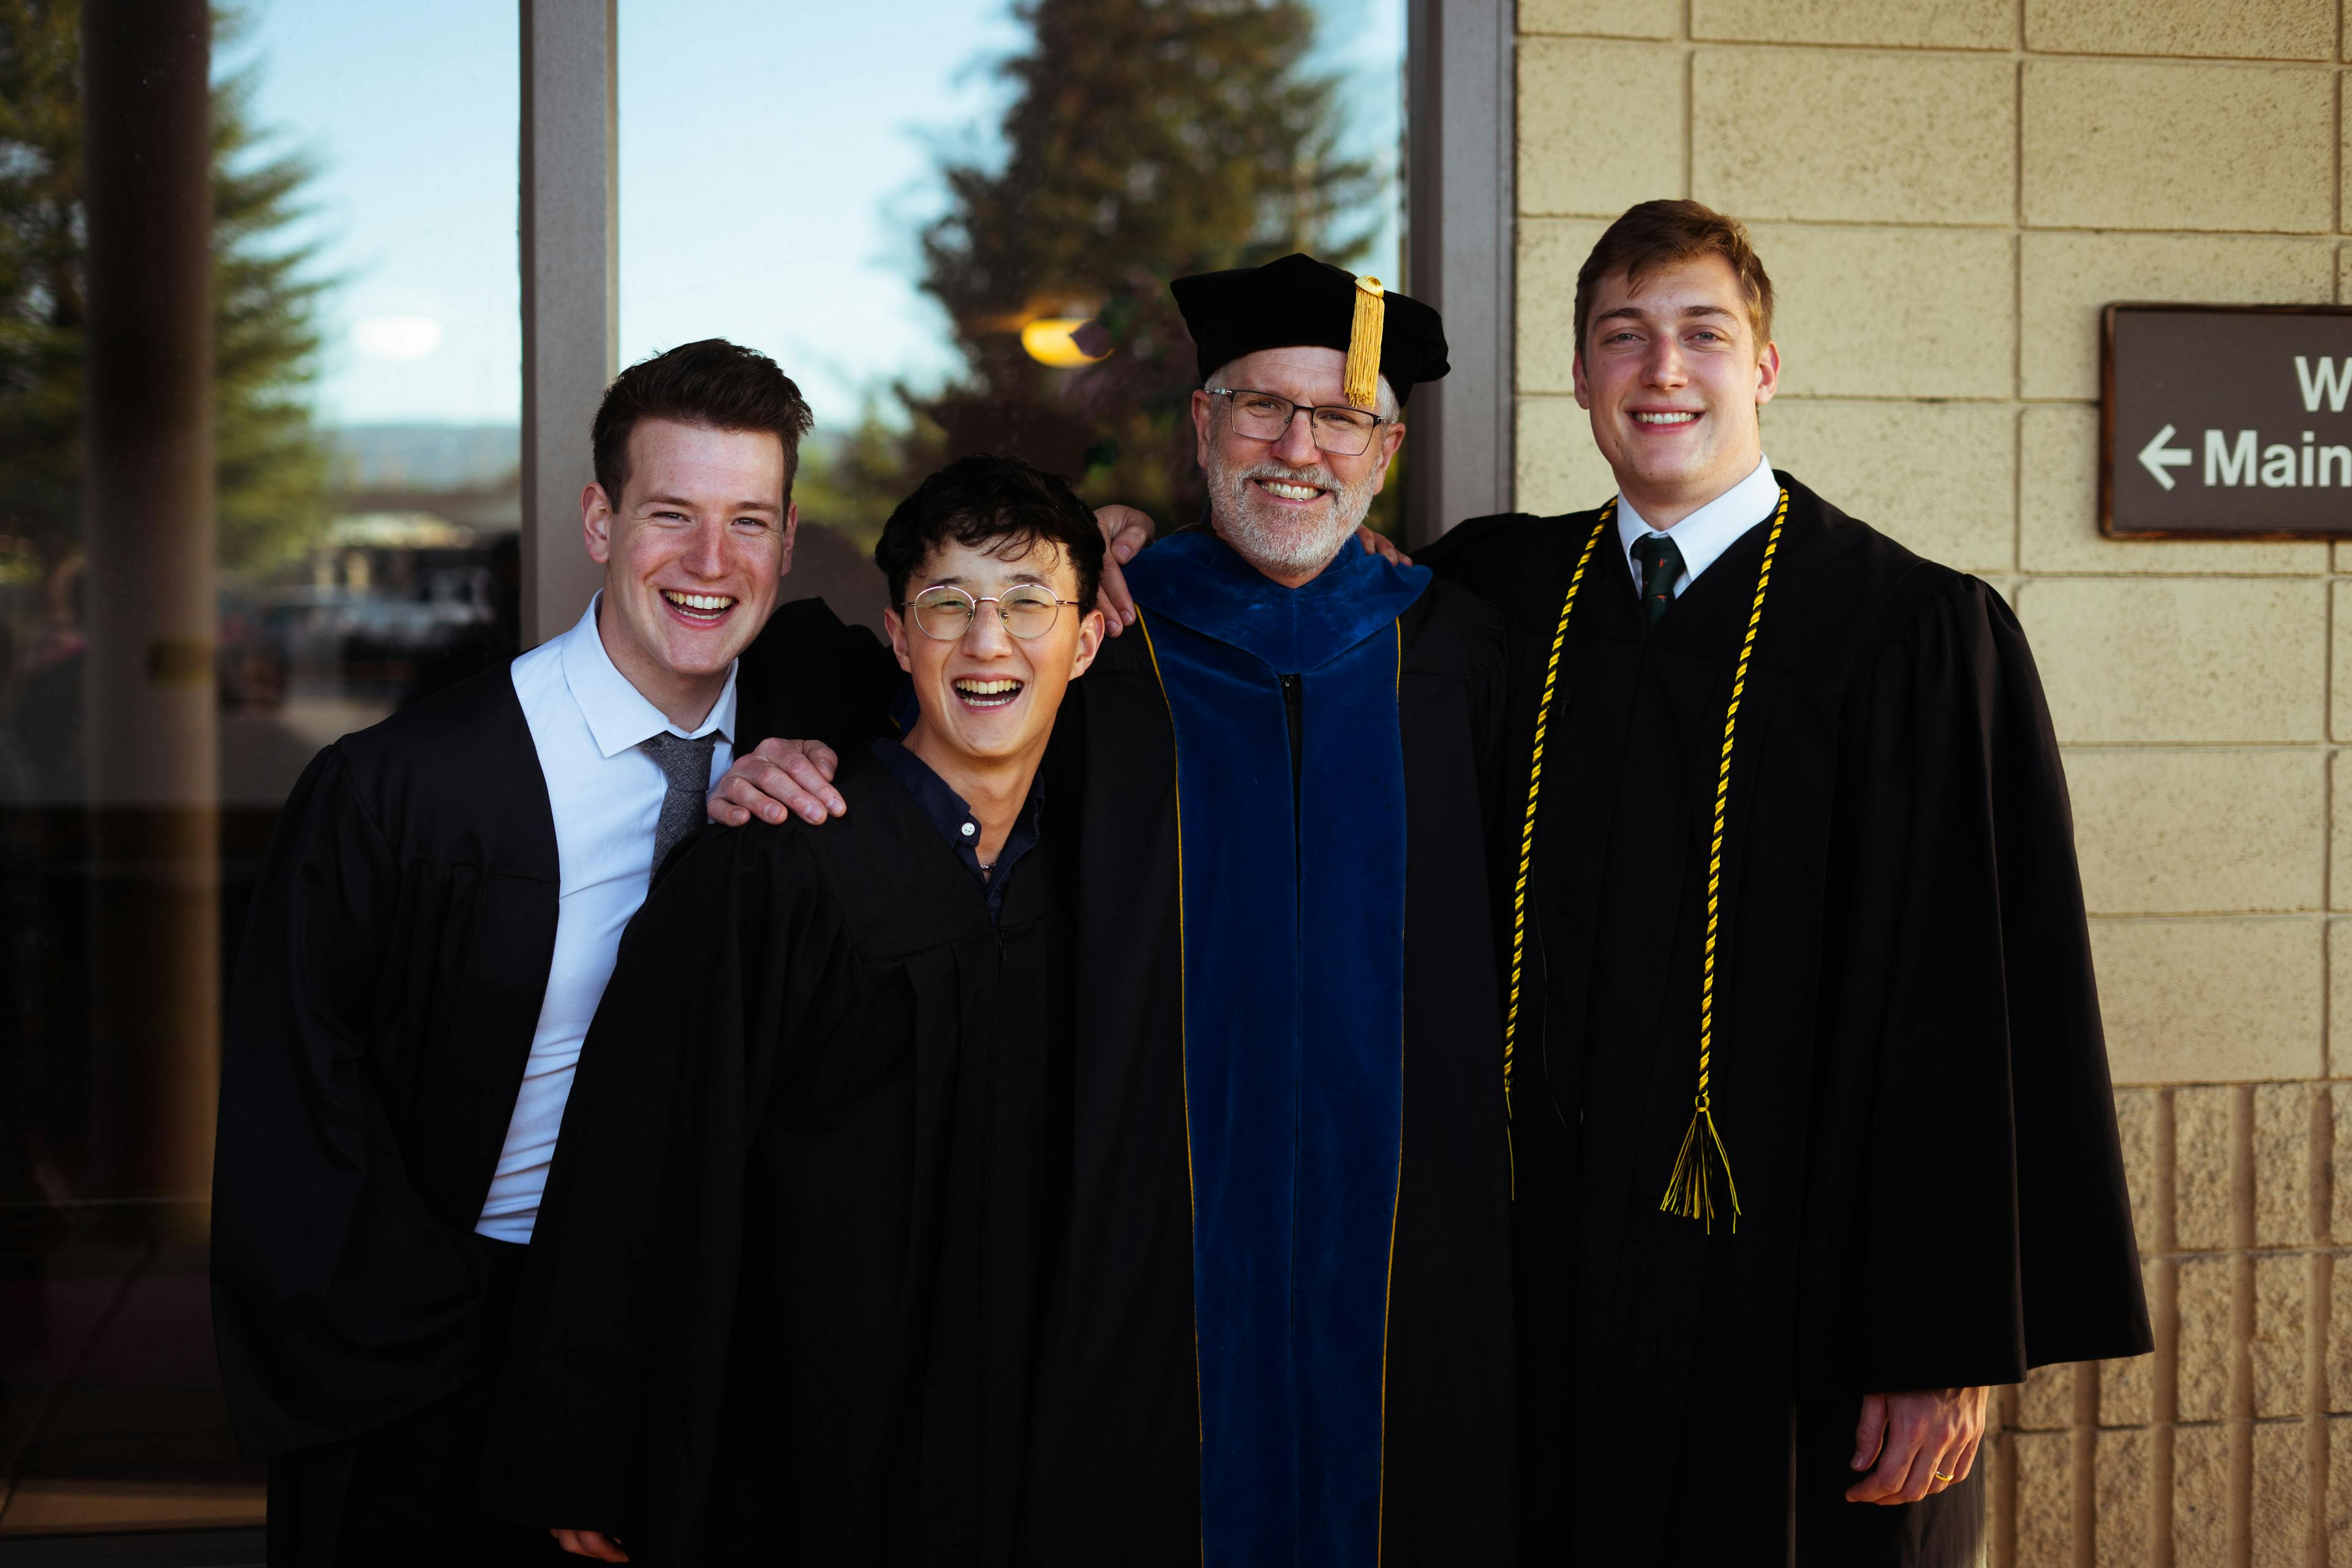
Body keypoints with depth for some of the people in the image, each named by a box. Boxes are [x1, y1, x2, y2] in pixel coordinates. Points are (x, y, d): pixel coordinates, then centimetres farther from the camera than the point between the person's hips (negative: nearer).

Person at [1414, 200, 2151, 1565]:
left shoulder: (1918, 631, -7)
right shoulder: (1497, 594, 6)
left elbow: (1966, 1005, -10)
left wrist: (1947, 1348, -13)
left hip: (1787, 1293, -3)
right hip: (1548, 1285, 4)